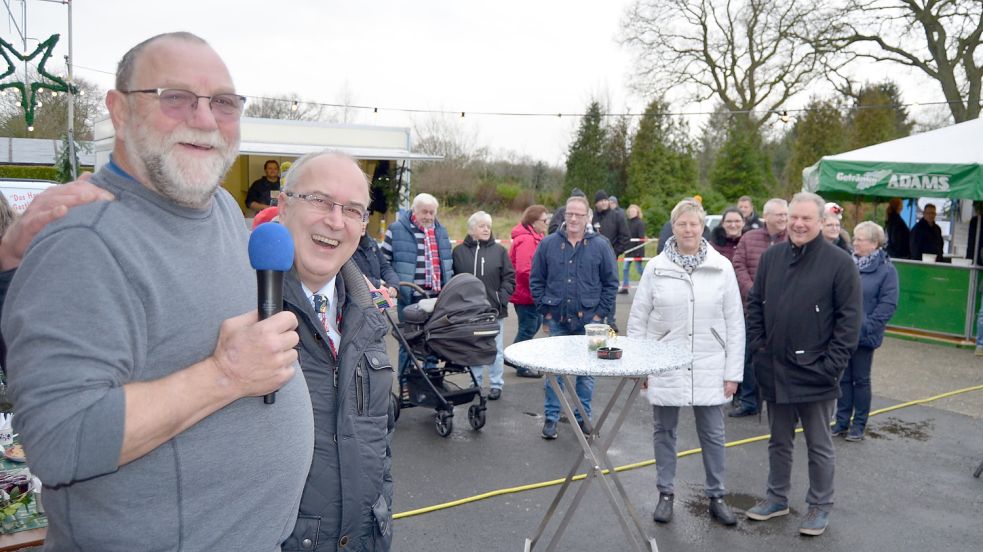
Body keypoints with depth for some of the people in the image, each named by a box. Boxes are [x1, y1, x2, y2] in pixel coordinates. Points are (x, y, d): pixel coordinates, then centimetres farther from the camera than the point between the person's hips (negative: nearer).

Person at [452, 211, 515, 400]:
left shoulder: (499, 251, 3)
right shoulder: (459, 251, 2)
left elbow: (509, 278, 3)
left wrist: (501, 299, -7)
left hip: (494, 310, 0)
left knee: (495, 349, 6)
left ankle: (496, 385, 17)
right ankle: (475, 383, 24)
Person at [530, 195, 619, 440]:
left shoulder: (600, 245, -1)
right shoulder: (548, 244, 2)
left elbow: (611, 282, 4)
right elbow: (536, 279, 7)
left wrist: (601, 312, -3)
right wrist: (545, 309, 0)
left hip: (588, 320, 0)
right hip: (557, 320, 0)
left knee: (587, 371, 9)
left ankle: (583, 416, 24)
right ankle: (551, 417, 17)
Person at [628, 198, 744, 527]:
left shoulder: (722, 267, -2)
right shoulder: (656, 267, -3)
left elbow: (735, 323, 0)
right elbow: (637, 319, 2)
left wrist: (733, 372, -1)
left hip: (709, 368, 0)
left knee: (712, 434, 10)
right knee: (664, 431, 11)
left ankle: (716, 496, 28)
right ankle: (665, 494, 28)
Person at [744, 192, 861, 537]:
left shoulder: (839, 263, -10)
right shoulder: (771, 257, 5)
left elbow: (849, 318, -10)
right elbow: (755, 305, 12)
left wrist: (833, 364, -14)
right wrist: (757, 346, 3)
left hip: (814, 373, -5)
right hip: (774, 370, 5)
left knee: (819, 446, 11)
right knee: (779, 441, 19)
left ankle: (820, 507, 26)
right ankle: (777, 498, 33)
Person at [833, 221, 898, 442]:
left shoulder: (886, 270, -9)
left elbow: (888, 304, -12)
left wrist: (866, 326, -17)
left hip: (864, 336, -4)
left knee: (861, 380, 9)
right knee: (843, 378, 12)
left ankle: (859, 424, 21)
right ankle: (842, 421, 24)